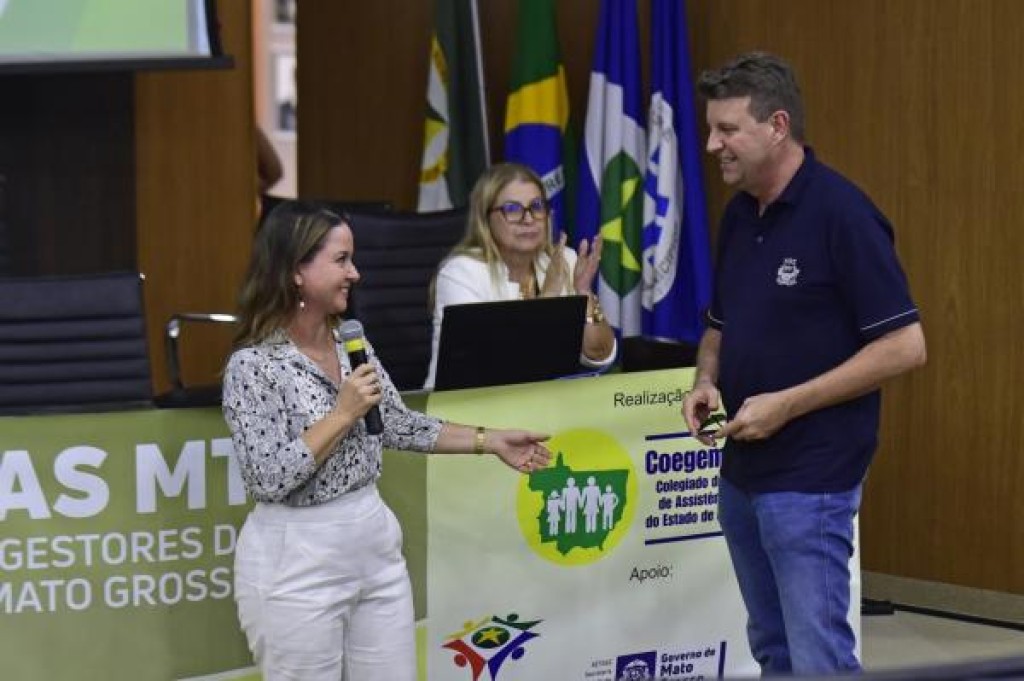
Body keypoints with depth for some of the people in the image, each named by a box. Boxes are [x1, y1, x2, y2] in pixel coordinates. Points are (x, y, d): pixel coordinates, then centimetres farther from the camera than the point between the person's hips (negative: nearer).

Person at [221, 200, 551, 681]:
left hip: (375, 539, 7)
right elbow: (267, 478, -20)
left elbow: (398, 424, 16)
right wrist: (344, 414, -19)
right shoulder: (253, 365, -15)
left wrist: (490, 441, 14)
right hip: (297, 560, -7)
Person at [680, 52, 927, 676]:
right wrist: (707, 382, 0)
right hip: (743, 471, 9)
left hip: (810, 480, -8)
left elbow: (905, 346, -18)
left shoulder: (841, 213, -15)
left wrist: (788, 403, -20)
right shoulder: (740, 216, 10)